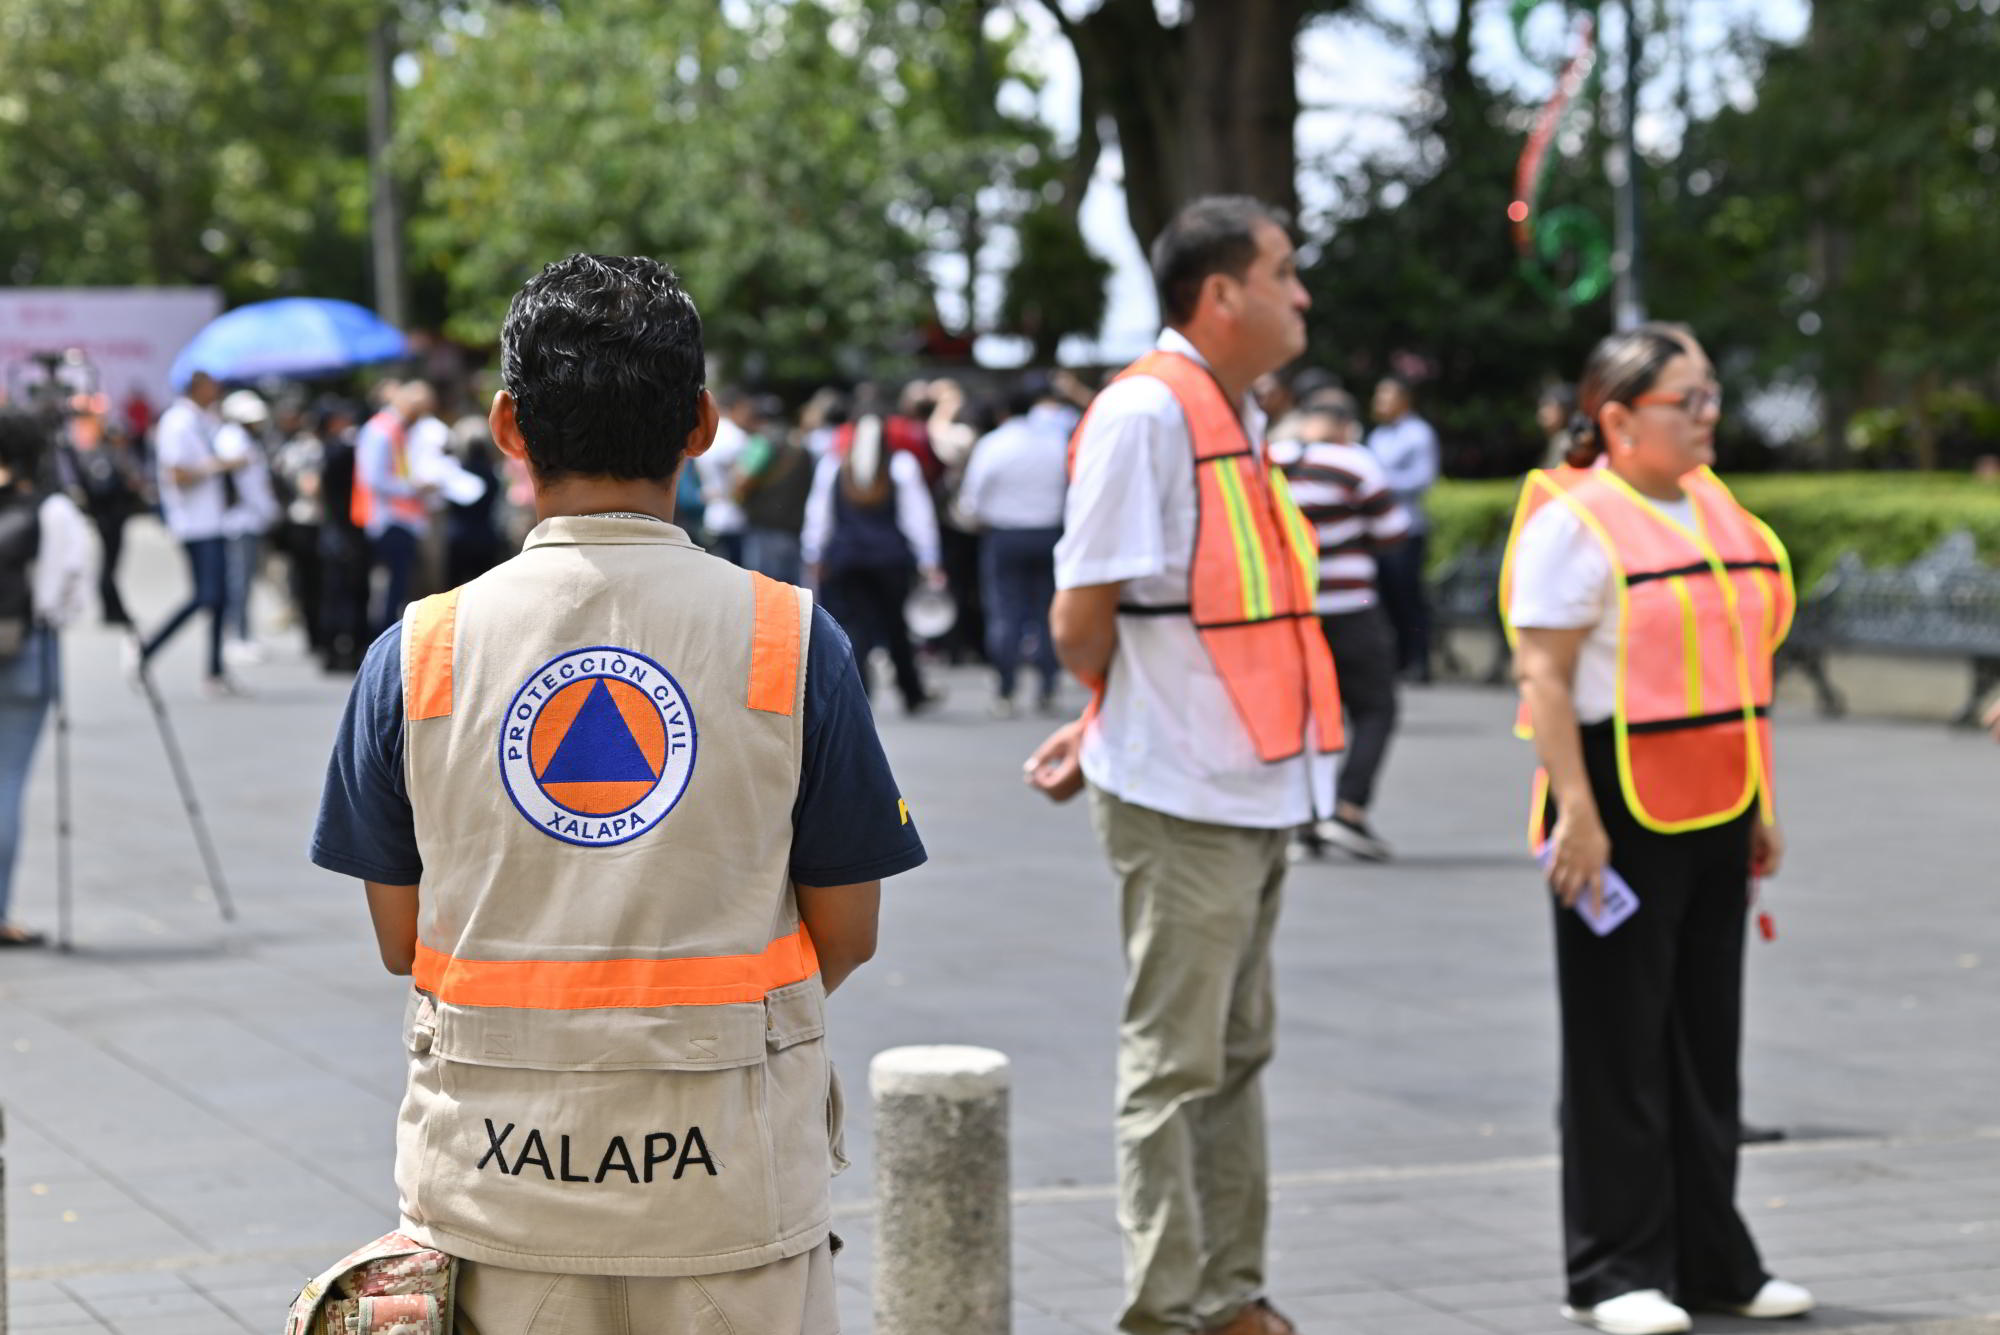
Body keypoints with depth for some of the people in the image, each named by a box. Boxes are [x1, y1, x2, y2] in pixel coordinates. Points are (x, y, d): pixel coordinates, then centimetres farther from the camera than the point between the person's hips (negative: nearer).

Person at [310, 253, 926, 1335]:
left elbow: (401, 938, 4)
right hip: (728, 1183, -1)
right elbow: (844, 936, -1)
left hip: (497, 1173, 1)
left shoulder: (420, 651, -4)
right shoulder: (792, 641, -6)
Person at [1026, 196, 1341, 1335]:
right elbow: (1083, 620, -15)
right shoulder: (1145, 410, -15)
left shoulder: (1239, 417, 14)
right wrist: (1108, 727, 3)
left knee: (1238, 1054, 15)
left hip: (1259, 791, 9)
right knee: (1174, 1062, -1)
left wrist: (1104, 725, 11)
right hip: (1183, 800, -9)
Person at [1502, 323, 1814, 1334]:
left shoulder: (1717, 512, 14)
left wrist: (1762, 806, 17)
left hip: (1712, 817, 8)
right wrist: (1577, 814, -21)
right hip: (1623, 814, -8)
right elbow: (1544, 676, -15)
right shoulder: (1575, 521, -10)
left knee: (1708, 1042, 13)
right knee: (1620, 1049, -1)